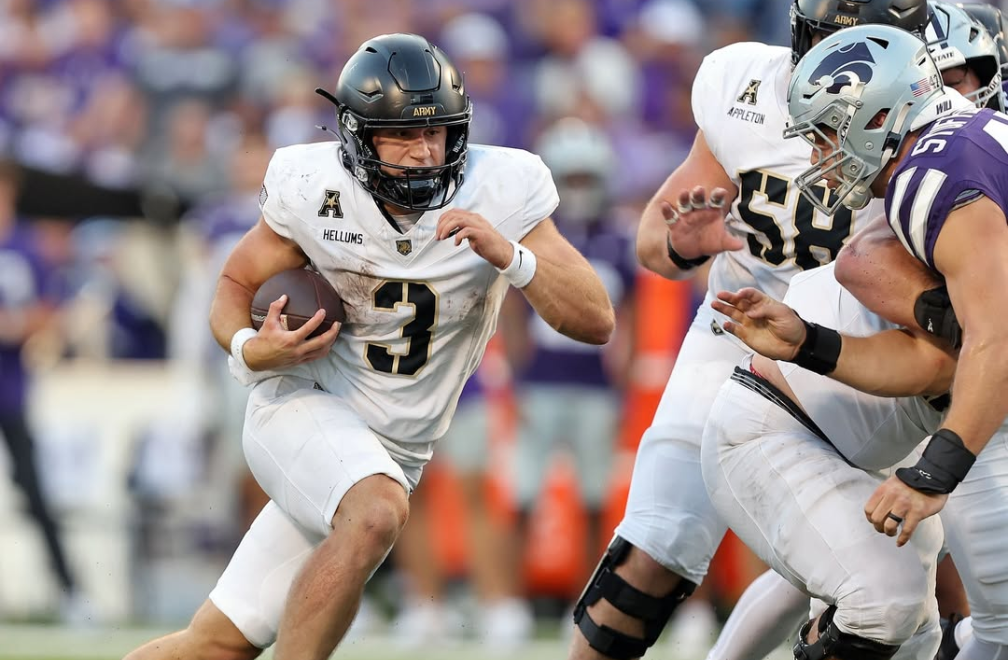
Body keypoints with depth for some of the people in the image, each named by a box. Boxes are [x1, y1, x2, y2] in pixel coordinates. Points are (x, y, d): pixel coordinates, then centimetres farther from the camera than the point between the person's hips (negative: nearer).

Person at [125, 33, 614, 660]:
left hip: (391, 452, 3)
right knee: (375, 514, -35)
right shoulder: (313, 191, -11)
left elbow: (597, 323, -13)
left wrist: (509, 256, -30)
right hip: (302, 404, -3)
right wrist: (252, 350, -19)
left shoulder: (497, 196, -11)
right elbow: (236, 283, 4)